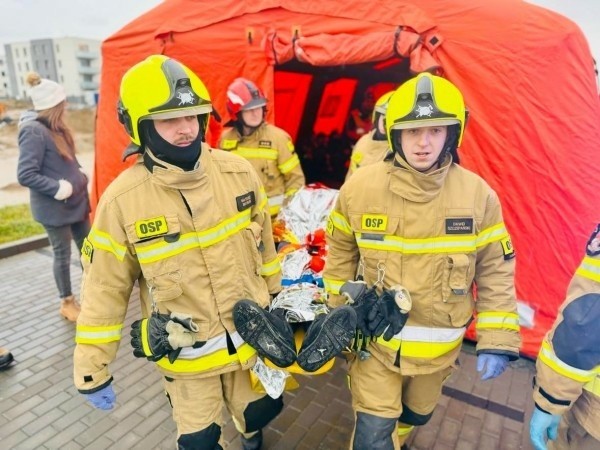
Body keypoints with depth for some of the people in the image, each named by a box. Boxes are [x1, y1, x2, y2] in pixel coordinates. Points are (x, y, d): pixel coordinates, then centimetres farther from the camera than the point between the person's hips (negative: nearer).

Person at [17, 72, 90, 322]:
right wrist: (57, 188, -22)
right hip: (54, 206, -8)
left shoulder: (56, 127, 7)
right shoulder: (33, 131, -18)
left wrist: (79, 177, 2)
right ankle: (67, 303, 22)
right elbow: (25, 175, -21)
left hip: (76, 200, 8)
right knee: (63, 254, 5)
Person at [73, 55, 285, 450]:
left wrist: (275, 295, 14)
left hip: (250, 336, 3)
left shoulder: (239, 172, -12)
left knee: (259, 411, 23)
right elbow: (105, 290, -9)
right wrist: (92, 370, -2)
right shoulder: (122, 200, -18)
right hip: (185, 356, -2)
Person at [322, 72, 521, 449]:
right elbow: (340, 252, -2)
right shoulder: (359, 188, -16)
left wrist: (497, 340, -7)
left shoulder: (478, 195, -14)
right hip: (375, 337, -2)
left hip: (440, 344, 3)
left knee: (416, 415, 27)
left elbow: (496, 270, -4)